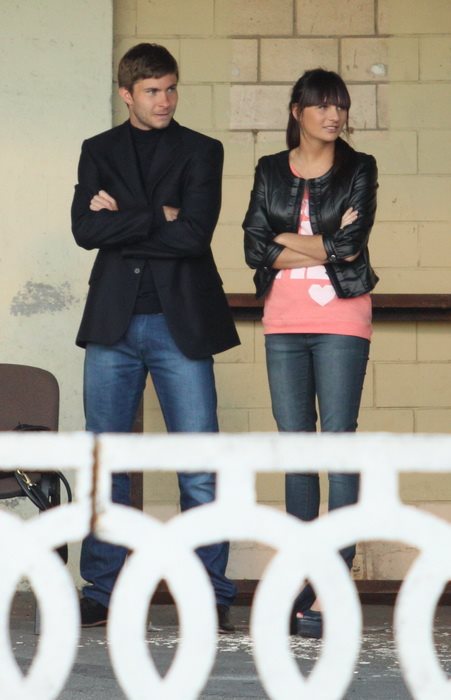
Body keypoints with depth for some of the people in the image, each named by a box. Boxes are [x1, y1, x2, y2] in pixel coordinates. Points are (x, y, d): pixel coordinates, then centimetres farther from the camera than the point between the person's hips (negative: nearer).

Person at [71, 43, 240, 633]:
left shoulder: (201, 152, 7)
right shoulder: (99, 151, 13)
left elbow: (194, 235, -9)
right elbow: (85, 229, -3)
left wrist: (120, 222, -4)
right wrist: (157, 217, -8)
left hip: (180, 322, -2)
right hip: (114, 323, 2)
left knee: (200, 464, -4)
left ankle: (213, 597, 1)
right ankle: (102, 594, 11)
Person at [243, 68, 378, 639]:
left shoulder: (358, 169, 4)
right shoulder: (270, 172, 10)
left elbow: (351, 244, -10)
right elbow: (255, 250, -1)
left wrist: (286, 239, -3)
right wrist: (324, 245, -7)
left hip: (340, 321, -3)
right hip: (284, 322, 3)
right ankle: (308, 577, 13)